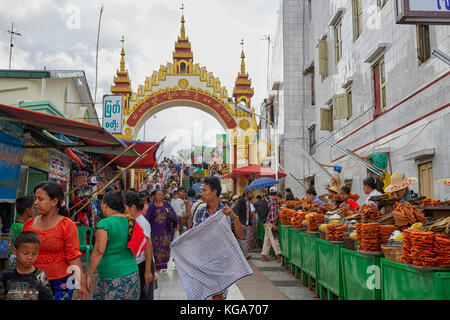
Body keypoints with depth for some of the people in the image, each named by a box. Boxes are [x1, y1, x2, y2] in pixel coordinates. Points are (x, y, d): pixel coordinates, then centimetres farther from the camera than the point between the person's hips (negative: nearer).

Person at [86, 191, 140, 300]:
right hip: (132, 274, 6)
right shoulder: (129, 222, 6)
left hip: (112, 279, -6)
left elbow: (99, 251, -16)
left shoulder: (105, 223, -11)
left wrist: (88, 275, -11)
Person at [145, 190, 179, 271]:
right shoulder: (151, 206, 2)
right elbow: (148, 219, 4)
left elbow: (173, 214, 9)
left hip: (166, 230, 2)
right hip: (156, 231, -2)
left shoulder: (166, 204, 7)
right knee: (157, 248, -2)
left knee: (166, 247, 3)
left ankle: (164, 265, 16)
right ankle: (158, 267, 7)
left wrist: (177, 224, 6)